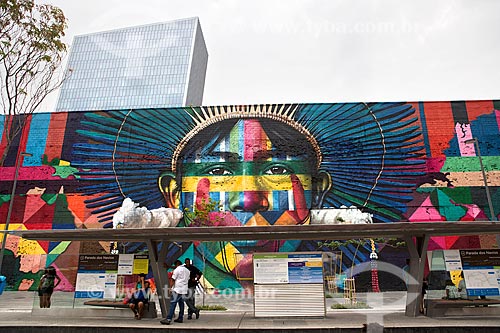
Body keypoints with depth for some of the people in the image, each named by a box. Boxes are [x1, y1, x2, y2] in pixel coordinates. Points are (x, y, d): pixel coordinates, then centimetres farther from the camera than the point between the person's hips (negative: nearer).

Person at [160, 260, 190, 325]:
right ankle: (180, 318, 15)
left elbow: (173, 280, -7)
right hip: (184, 290, 7)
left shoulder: (177, 270, -4)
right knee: (181, 303, 13)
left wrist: (171, 288, -5)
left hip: (177, 290, -7)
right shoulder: (187, 270, 17)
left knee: (173, 304, -11)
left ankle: (168, 319, -16)